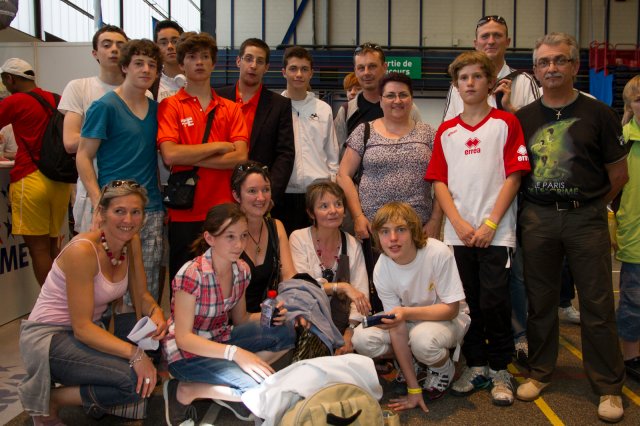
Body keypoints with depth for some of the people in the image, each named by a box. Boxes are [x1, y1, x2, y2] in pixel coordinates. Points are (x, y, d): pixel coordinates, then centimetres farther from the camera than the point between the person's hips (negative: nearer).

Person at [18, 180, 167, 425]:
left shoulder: (131, 242, -2)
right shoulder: (83, 251, -24)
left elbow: (142, 296, 4)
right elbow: (81, 327, -25)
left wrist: (156, 312, -19)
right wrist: (134, 353, -33)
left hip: (90, 331, 7)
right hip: (47, 338, -7)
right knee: (136, 381, -24)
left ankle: (97, 397, 11)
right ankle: (48, 402, -4)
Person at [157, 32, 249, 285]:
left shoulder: (230, 109, 10)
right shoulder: (170, 106, 2)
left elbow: (241, 156, -4)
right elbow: (169, 154, -13)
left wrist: (191, 158, -10)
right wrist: (218, 146, -7)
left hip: (224, 211, 2)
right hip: (185, 213, -2)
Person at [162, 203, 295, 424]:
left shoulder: (241, 270, -4)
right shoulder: (192, 275, -24)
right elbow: (183, 338, -24)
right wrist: (235, 352, -35)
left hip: (221, 340, 7)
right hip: (187, 352, -7)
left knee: (286, 332, -10)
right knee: (261, 385, -25)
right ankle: (185, 391, -6)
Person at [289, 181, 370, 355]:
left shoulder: (352, 244, 6)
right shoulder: (299, 238, -2)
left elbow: (361, 291, -1)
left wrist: (350, 333, -14)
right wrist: (342, 287, -22)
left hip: (340, 323, 1)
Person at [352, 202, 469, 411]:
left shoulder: (438, 253, -29)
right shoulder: (381, 270, -19)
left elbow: (451, 309, -20)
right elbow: (398, 329, -18)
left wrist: (406, 312, -37)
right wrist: (413, 389, -19)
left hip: (447, 318, -3)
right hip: (411, 321, 4)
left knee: (423, 338, -37)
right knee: (362, 339, -20)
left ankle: (444, 368, -1)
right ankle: (411, 360, 8)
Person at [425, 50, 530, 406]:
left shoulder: (506, 123, 2)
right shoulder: (446, 131, 10)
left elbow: (513, 177, -4)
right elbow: (439, 181, 5)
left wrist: (490, 224, -11)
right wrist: (459, 223, -7)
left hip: (496, 233, -3)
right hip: (458, 233, 3)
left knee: (494, 302, -2)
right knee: (466, 303, 8)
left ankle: (500, 370, 15)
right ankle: (476, 366, 24)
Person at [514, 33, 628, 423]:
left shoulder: (598, 113, -2)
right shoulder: (524, 117, 6)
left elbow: (619, 174, 3)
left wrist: (589, 205, 8)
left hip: (586, 219, -2)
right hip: (536, 218, 3)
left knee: (597, 305, 3)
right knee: (540, 300, 11)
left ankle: (609, 387, 16)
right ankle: (540, 372, 27)